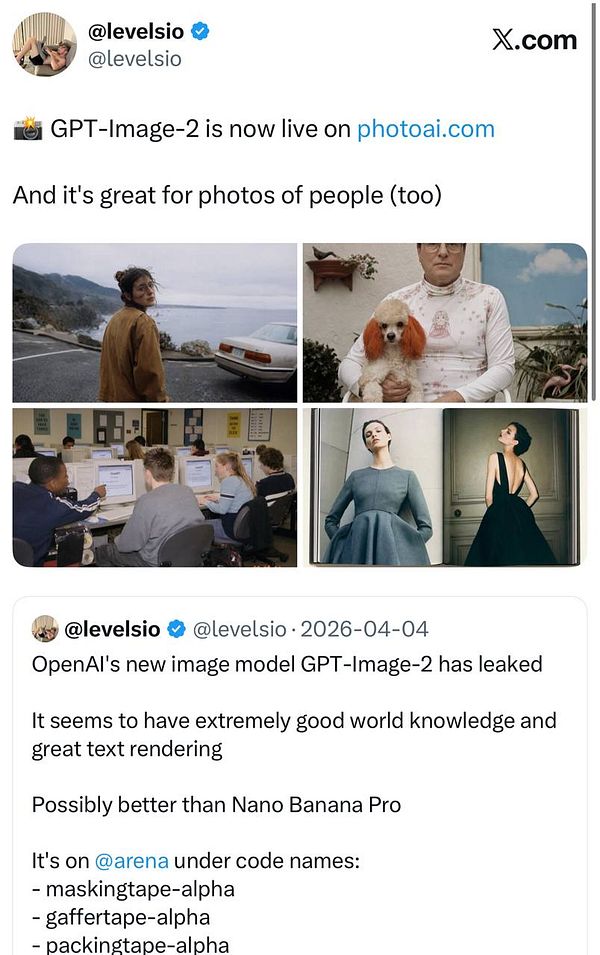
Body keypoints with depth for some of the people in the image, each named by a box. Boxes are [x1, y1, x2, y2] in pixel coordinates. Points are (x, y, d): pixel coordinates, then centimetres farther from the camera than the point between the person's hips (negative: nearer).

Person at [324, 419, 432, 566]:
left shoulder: (407, 476, 14)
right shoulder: (356, 476, 18)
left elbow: (425, 528, 8)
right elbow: (331, 521, 20)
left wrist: (401, 549, -1)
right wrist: (343, 546, 6)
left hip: (391, 542, -1)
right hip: (357, 548, 2)